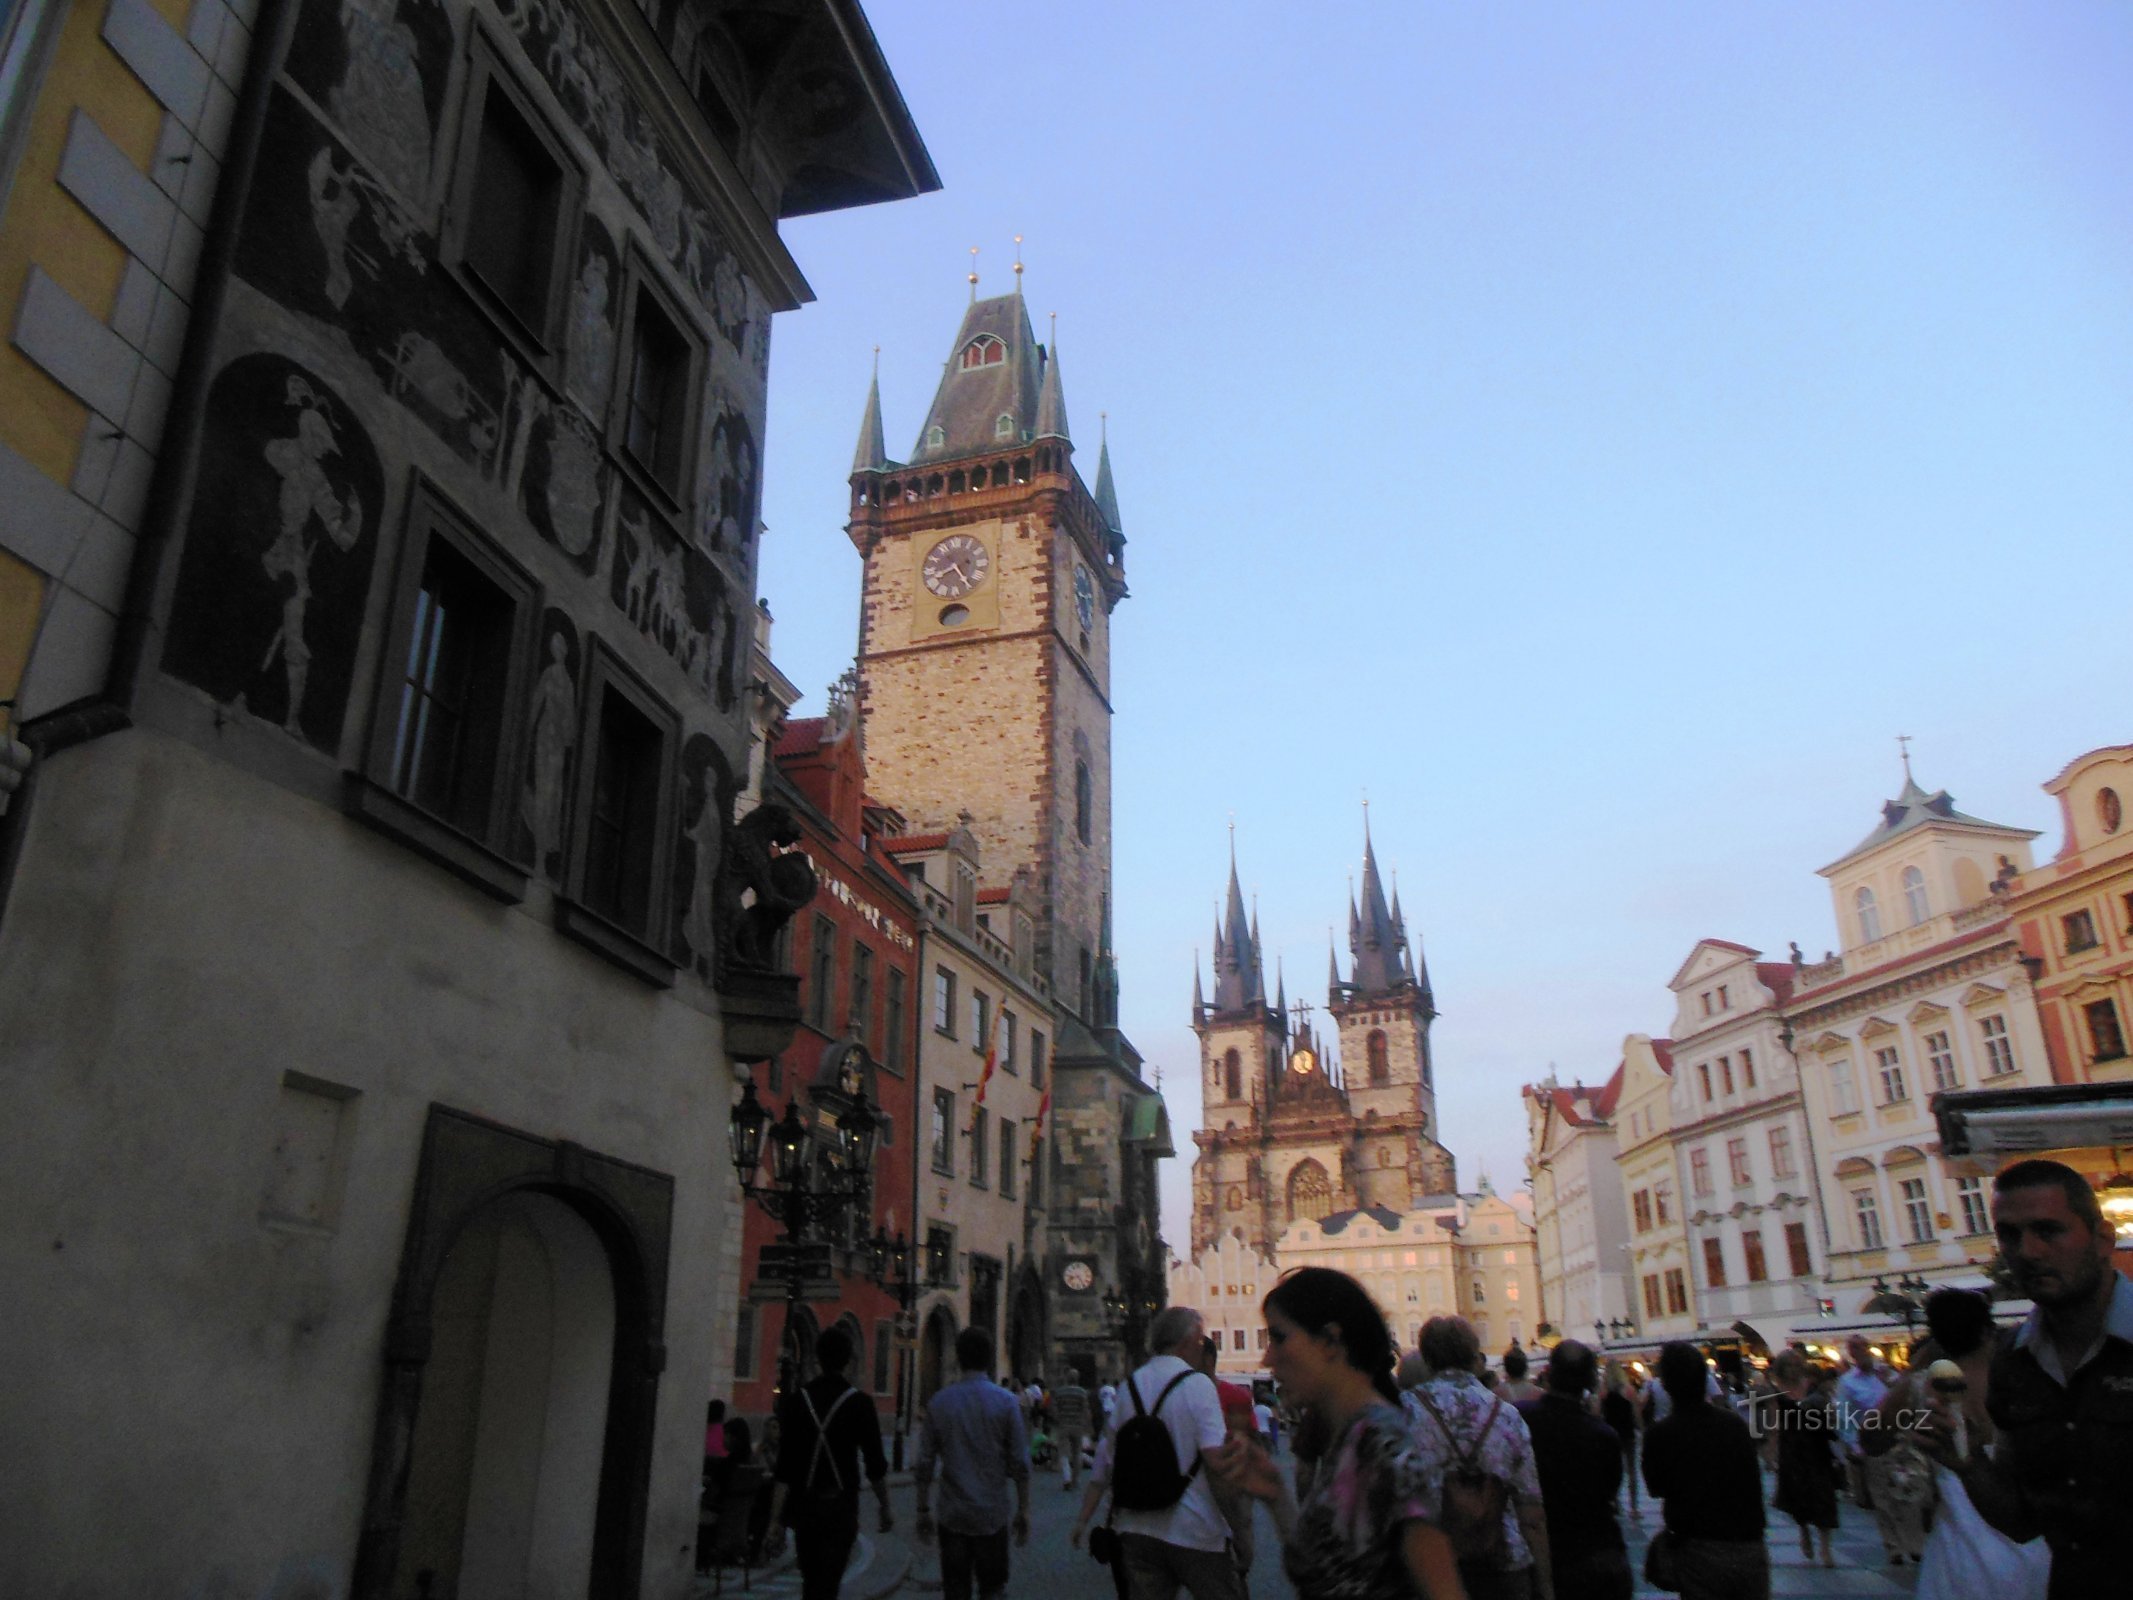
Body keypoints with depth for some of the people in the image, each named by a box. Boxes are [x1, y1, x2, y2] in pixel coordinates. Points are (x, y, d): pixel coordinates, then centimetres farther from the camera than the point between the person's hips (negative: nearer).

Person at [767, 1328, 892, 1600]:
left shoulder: (797, 1400, -3)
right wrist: (885, 1508, 6)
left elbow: (784, 1467, -6)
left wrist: (776, 1519, -1)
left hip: (804, 1505, 3)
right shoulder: (859, 1403, -8)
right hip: (840, 1505, -3)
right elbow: (875, 1467, -6)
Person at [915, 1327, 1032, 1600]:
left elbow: (925, 1464, 1)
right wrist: (1023, 1510, 4)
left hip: (952, 1516, 1)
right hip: (992, 1515, -1)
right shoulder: (1005, 1402, -6)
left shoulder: (939, 1402, -1)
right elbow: (1019, 1464, -6)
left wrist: (923, 1510, 11)